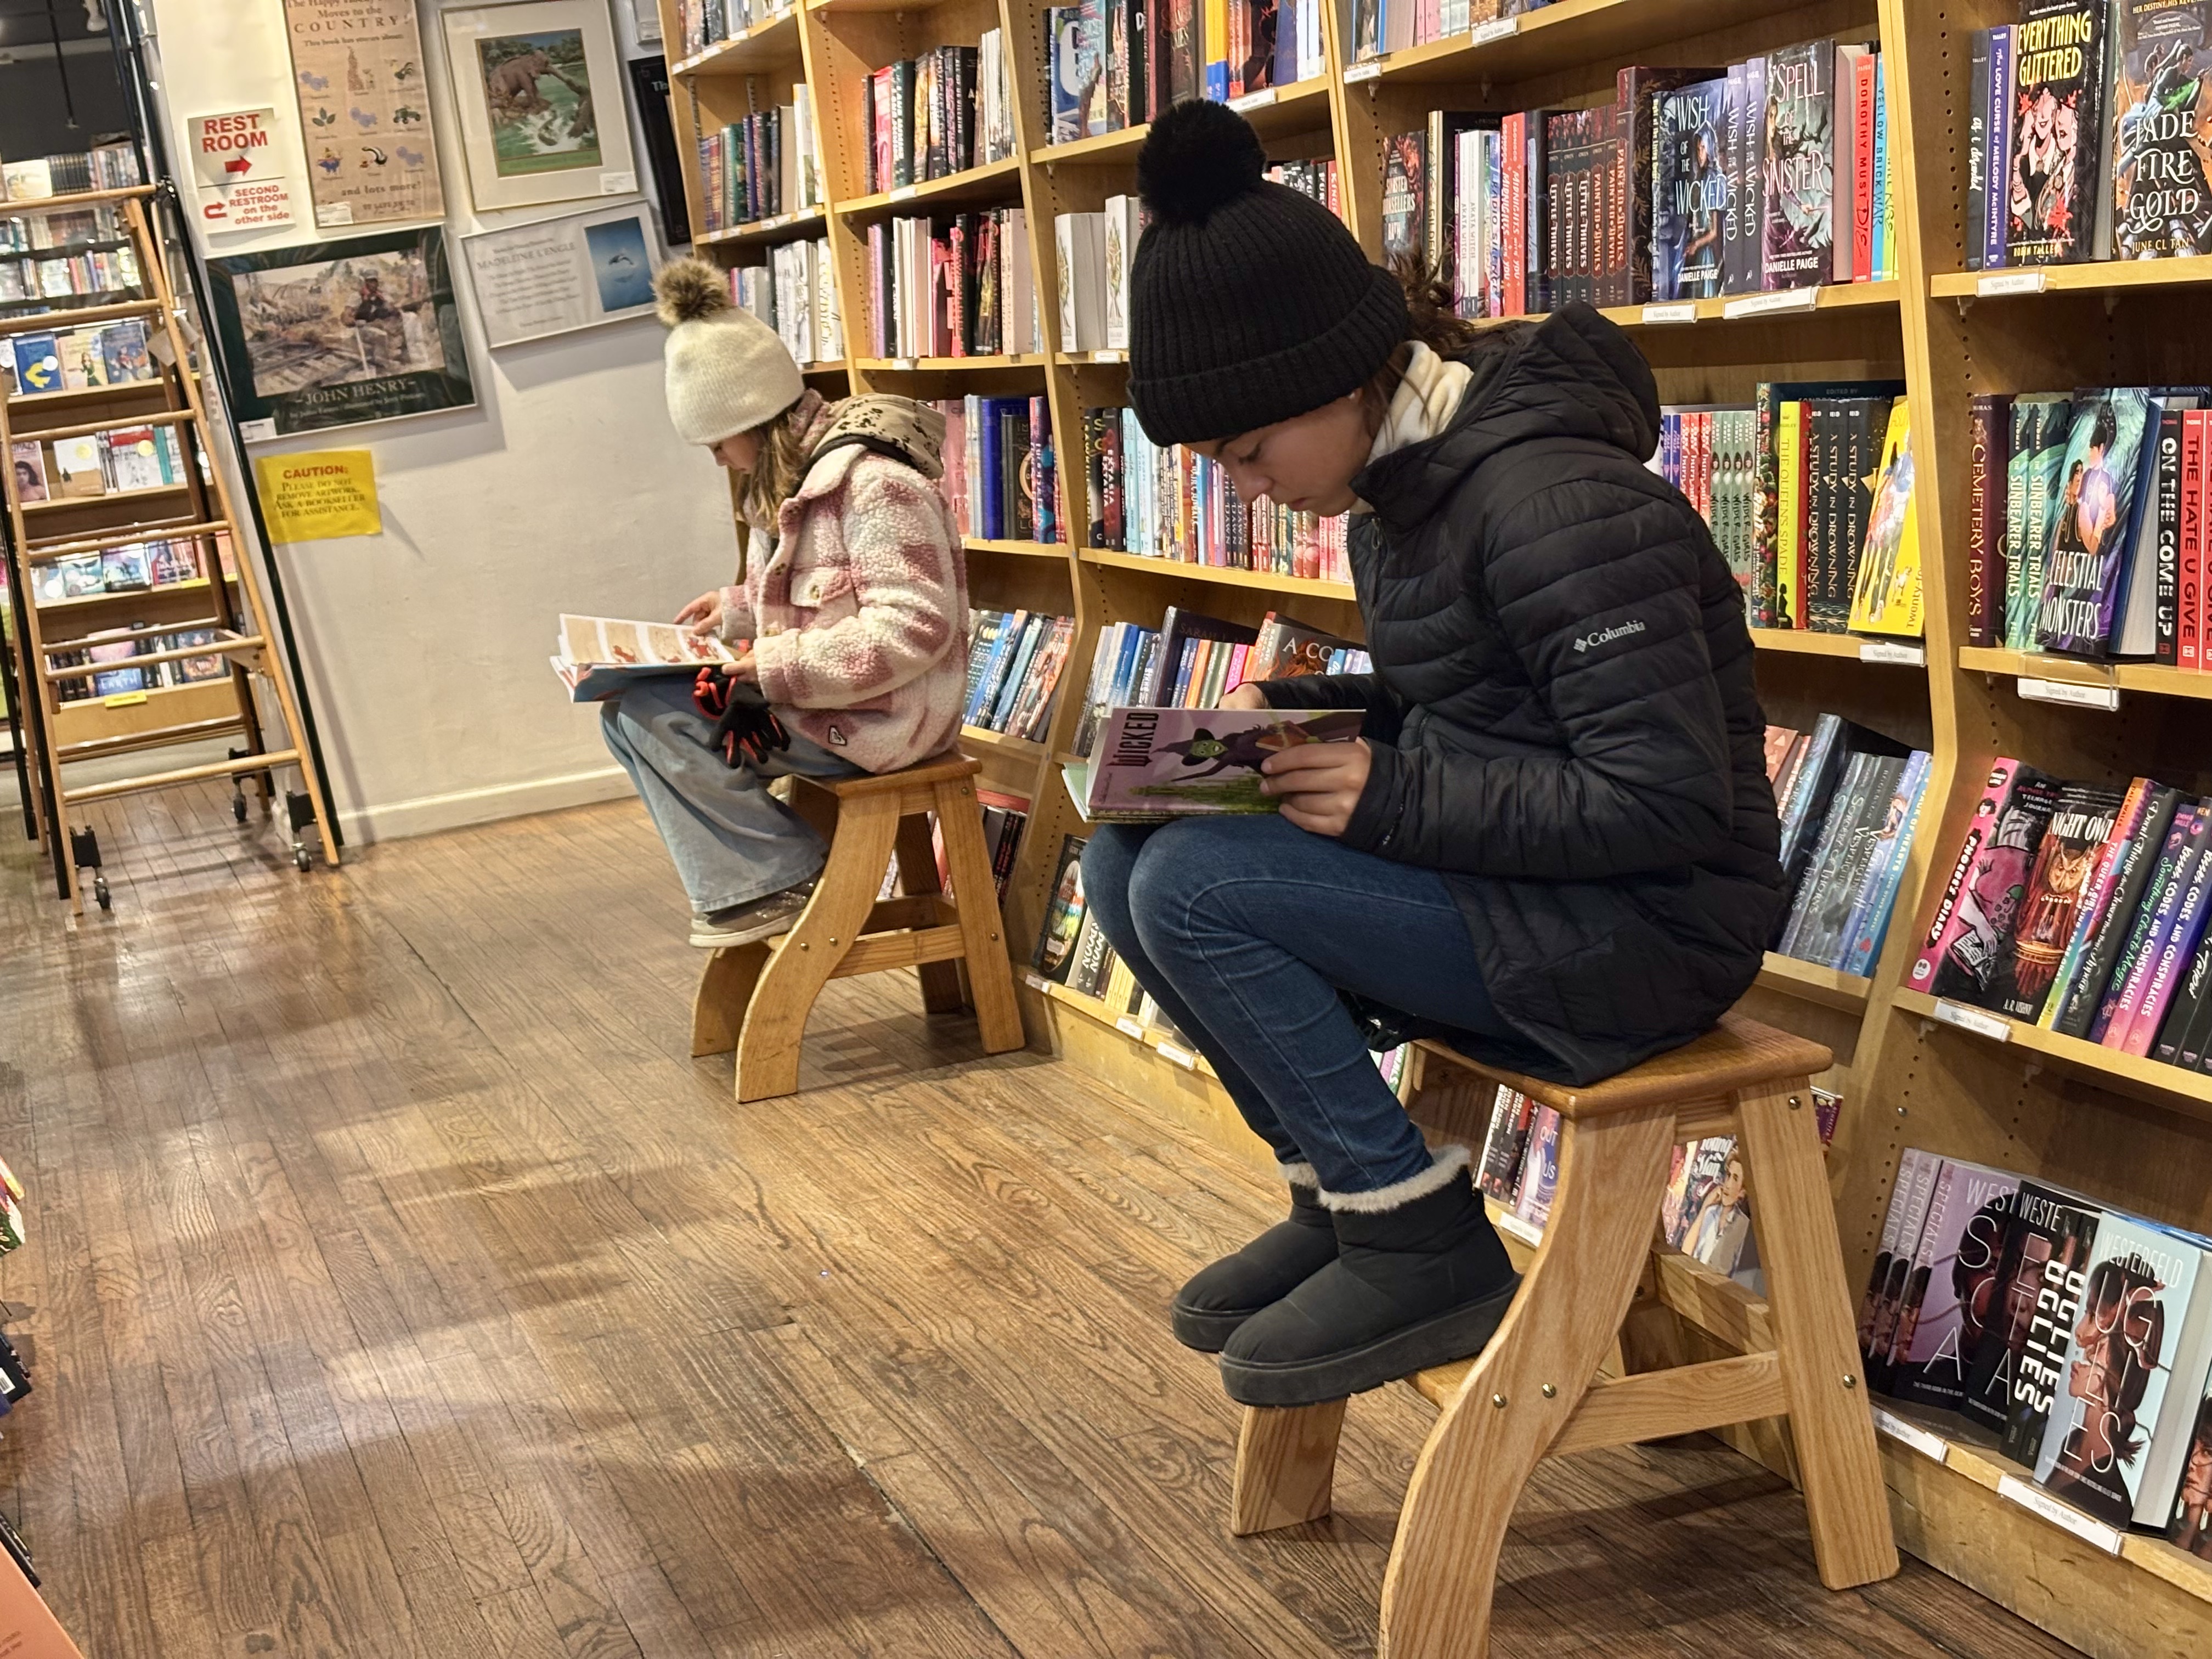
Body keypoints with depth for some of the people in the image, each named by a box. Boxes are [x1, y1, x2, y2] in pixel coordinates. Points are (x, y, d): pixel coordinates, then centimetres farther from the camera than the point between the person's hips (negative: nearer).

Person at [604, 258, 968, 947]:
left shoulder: (873, 483, -20)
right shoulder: (799, 475, 11)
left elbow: (915, 626, -26)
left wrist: (777, 667, -24)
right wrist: (737, 606, 10)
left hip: (875, 715, -10)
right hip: (810, 699, 10)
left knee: (654, 709, -14)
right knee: (629, 709, 4)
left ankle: (774, 884, -5)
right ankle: (746, 878, 2)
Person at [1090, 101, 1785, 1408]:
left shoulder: (1554, 505, -22)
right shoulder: (1402, 489, 6)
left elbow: (1669, 803, -24)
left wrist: (1393, 799, -23)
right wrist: (1295, 712, 1)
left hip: (1642, 930, -9)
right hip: (1500, 886, 10)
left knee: (1193, 886, -21)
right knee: (1125, 859, 0)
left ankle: (1427, 1249, -7)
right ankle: (1344, 1199, 9)